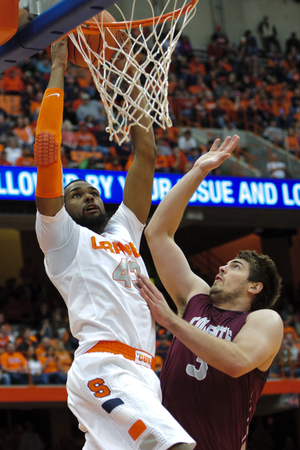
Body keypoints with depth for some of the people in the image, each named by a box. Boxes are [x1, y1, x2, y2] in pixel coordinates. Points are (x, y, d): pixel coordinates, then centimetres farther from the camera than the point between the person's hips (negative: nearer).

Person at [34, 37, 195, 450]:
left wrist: (128, 71, 23)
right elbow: (47, 149, 3)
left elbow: (146, 152, 25)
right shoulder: (62, 237, 12)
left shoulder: (124, 231, 28)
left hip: (140, 375, 7)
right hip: (104, 368, -7)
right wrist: (58, 70, 10)